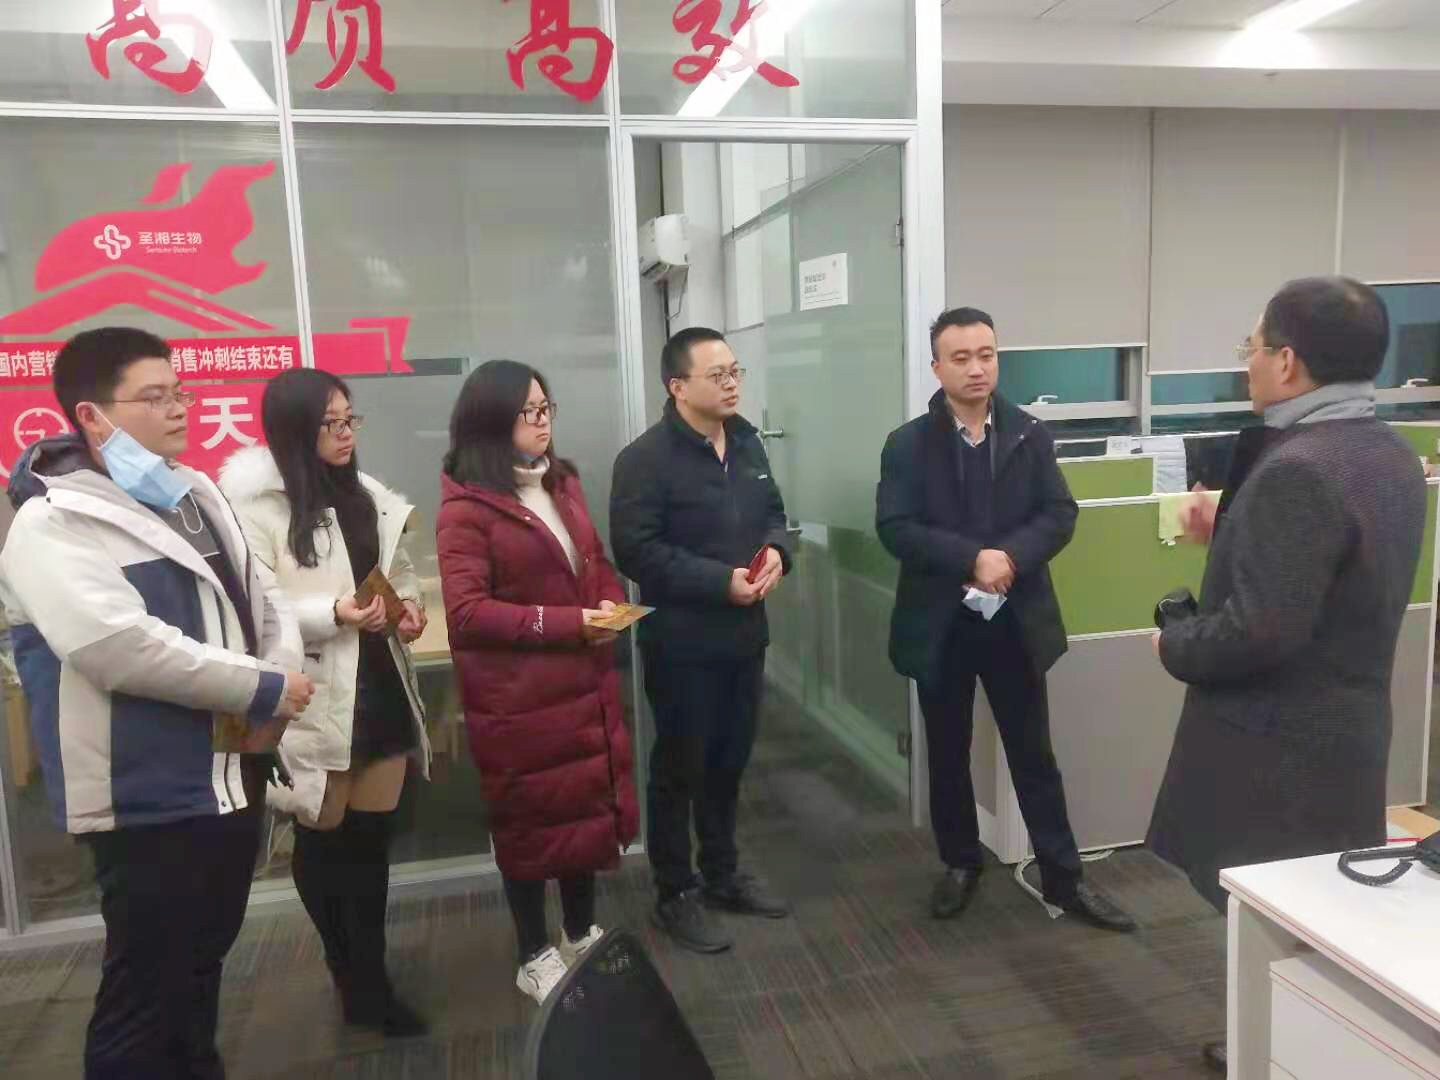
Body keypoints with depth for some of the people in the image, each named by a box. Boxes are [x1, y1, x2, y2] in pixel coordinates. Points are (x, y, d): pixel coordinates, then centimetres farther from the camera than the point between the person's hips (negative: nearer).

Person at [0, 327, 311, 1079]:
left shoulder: (196, 494, 11)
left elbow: (261, 598, 13)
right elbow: (118, 645, -28)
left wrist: (279, 686, -7)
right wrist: (263, 688, -20)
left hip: (230, 778, 8)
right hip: (149, 799, -8)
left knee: (202, 964, 24)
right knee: (144, 992, 5)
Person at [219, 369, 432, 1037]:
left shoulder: (368, 495, 10)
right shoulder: (255, 502, -11)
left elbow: (399, 568, 21)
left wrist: (409, 605, 0)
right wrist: (333, 612, -25)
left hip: (380, 691, 6)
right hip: (312, 703, -5)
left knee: (372, 842, 12)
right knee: (324, 845, 11)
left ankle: (370, 984, 27)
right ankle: (356, 983, 30)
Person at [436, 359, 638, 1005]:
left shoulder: (563, 482, 9)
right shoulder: (465, 507, -15)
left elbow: (596, 560, 18)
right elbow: (466, 612, -20)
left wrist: (610, 606, -3)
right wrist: (568, 623, -22)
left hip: (584, 682, 7)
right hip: (516, 697, -6)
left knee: (590, 806, 15)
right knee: (530, 822, 9)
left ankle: (582, 935, 36)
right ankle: (534, 957, 28)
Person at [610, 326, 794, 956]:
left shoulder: (747, 442, 8)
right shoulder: (645, 459, -16)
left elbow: (772, 511, 17)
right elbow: (636, 551, -21)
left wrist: (776, 550, -6)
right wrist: (721, 582, -24)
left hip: (744, 634, 7)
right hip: (682, 643, -7)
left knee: (730, 762, 19)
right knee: (680, 769, 7)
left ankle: (723, 874, 37)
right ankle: (675, 896, 23)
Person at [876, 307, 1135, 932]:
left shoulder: (1030, 435, 3)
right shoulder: (907, 444, -4)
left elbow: (1060, 514, -3)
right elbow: (895, 528, -14)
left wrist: (1011, 556, -21)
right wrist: (973, 559, -24)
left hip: (1015, 620, 1)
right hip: (941, 624, -1)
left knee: (1034, 753, 10)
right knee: (948, 754, 13)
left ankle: (1063, 877, 22)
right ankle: (960, 864, 31)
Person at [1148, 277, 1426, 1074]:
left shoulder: (1297, 470, -25)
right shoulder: (1388, 455, 6)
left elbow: (1263, 629, -29)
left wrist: (1176, 646, -12)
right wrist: (1229, 536, 10)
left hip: (1277, 742, -10)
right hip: (1341, 725, 10)